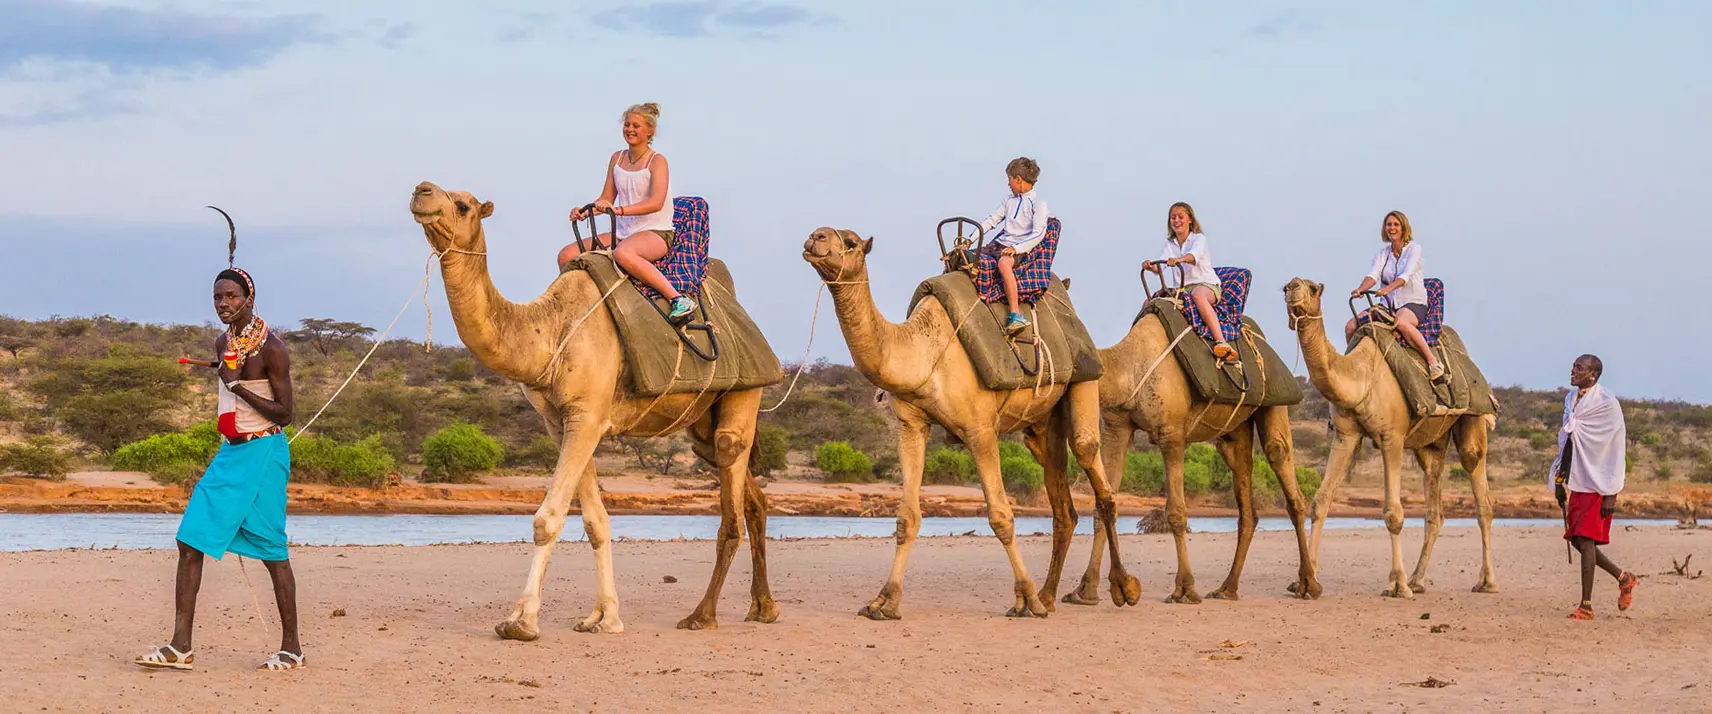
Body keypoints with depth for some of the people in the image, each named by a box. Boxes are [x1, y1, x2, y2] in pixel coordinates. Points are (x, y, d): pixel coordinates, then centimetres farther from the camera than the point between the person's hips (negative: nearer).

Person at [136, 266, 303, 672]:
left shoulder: (271, 348, -12)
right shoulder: (223, 344, 11)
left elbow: (284, 413, -14)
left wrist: (237, 385, -20)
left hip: (263, 452, -8)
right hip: (229, 452, 8)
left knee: (271, 550, -2)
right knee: (191, 541, -3)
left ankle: (292, 648, 9)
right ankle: (180, 646, -4)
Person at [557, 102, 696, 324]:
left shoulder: (657, 162, -8)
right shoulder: (617, 159, 11)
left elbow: (656, 202, -23)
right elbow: (606, 199, 14)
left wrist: (619, 210, -34)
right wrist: (585, 211, -7)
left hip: (656, 233, -7)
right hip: (623, 233, 7)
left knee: (623, 253, -41)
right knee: (567, 256, -6)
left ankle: (678, 299, -38)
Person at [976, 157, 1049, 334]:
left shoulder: (1038, 204, -3)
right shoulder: (1010, 200, 18)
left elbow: (1038, 234, -13)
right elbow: (992, 221, 21)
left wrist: (1016, 248, -23)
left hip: (1019, 249, -8)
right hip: (998, 244, 8)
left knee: (1004, 263, -41)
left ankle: (1016, 315, -44)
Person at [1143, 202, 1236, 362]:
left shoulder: (1199, 238, 0)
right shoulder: (1170, 244, 15)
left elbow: (1194, 254, -24)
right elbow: (1160, 266, -2)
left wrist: (1178, 260, -46)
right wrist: (1151, 266, -27)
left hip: (1207, 284, -6)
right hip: (1183, 288, 6)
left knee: (1198, 295, -42)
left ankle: (1221, 341, -57)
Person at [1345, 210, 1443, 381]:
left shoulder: (1414, 249, -2)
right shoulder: (1382, 254, 12)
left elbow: (1406, 275, -19)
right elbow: (1373, 275, -5)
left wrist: (1388, 288, -38)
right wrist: (1360, 289, -28)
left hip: (1413, 304, -6)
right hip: (1388, 305, 6)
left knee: (1400, 322, -41)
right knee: (1351, 326, -14)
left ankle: (1434, 362, -36)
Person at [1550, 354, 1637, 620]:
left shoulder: (1607, 404, -12)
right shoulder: (1571, 400, 11)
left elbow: (1617, 451, -11)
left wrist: (1611, 494, -14)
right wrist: (1559, 481, 16)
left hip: (1597, 484, -8)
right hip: (1577, 483, 8)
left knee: (1586, 540, -11)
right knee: (1577, 540, 9)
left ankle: (1586, 606, -7)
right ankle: (1623, 578, 29)